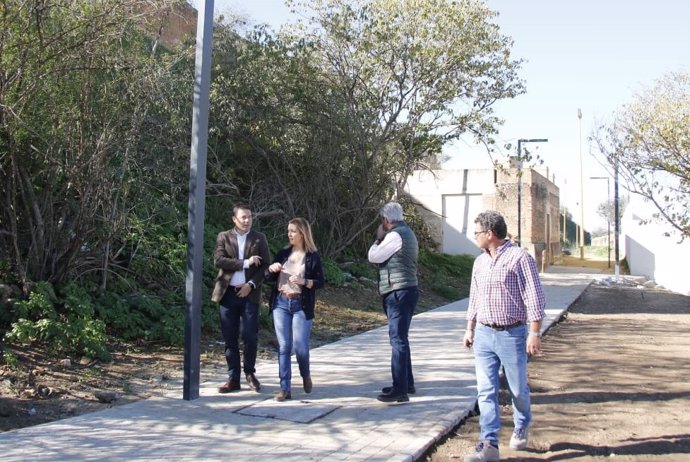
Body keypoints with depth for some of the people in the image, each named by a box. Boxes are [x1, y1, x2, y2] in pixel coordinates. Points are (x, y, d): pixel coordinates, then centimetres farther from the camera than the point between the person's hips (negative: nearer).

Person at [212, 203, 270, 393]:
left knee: (250, 336, -4)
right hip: (228, 293, 1)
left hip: (249, 294, -1)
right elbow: (218, 260, -8)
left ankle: (250, 373, 18)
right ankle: (233, 379, 14)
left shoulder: (259, 239, 6)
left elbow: (265, 265, 2)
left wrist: (251, 284, -11)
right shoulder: (223, 237, 6)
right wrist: (246, 263, -14)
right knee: (230, 338, 5)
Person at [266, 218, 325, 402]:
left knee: (300, 347, -6)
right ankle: (285, 388, 6)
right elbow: (268, 278, 14)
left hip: (301, 306, -3)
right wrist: (272, 268, -7)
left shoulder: (312, 256, -1)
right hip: (281, 303, 3)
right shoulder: (283, 253, 10)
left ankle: (306, 375, 24)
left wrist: (303, 281, -19)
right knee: (284, 346, 1)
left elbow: (320, 282, -3)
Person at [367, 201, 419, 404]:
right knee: (400, 339, 18)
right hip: (405, 291, 11)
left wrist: (378, 239, 2)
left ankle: (400, 390, -11)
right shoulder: (406, 232, 18)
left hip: (398, 293, -11)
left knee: (398, 339, -11)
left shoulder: (395, 235, -14)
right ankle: (406, 383, 28)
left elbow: (373, 256, -12)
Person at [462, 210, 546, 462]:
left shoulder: (519, 257, -10)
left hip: (512, 335, -5)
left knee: (518, 388, 10)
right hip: (484, 335, 6)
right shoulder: (480, 262, 12)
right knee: (486, 391, -1)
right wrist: (470, 329, 18)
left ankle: (521, 427, 37)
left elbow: (535, 297, -12)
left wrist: (535, 333, -16)